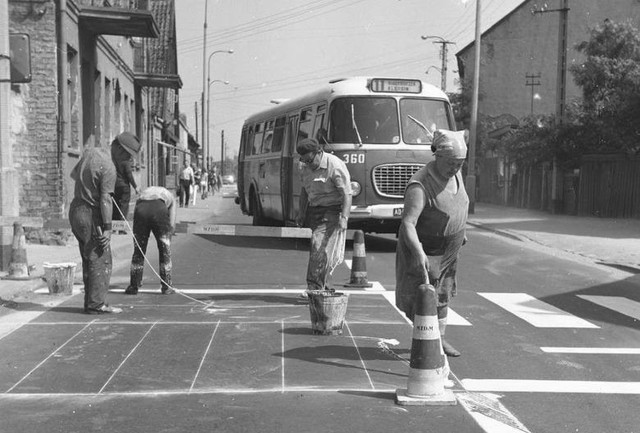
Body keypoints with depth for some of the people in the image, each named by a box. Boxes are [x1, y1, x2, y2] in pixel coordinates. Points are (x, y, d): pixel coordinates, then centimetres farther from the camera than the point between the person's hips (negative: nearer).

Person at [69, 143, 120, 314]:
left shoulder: (89, 152, 8)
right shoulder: (108, 167, -16)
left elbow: (73, 174, 25)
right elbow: (105, 199, -21)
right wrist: (107, 228, -19)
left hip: (75, 210, 9)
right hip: (91, 216, -9)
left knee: (88, 260, 13)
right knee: (100, 261, -3)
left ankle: (91, 301, 17)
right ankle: (96, 304, -3)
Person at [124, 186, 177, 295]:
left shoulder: (143, 193, 41)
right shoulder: (170, 196, 34)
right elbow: (172, 224, 21)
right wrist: (167, 239, 29)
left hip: (141, 209, 2)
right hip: (159, 209, -2)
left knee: (138, 251, 16)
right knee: (165, 251, 13)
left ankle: (133, 286, 20)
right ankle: (166, 287, 16)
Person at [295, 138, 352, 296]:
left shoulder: (335, 166, -17)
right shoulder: (306, 168, 7)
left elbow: (347, 194, -18)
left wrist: (344, 217, -25)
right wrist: (301, 212, 16)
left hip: (331, 211, -7)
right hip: (314, 210, 7)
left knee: (321, 248, -15)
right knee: (317, 249, 5)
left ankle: (315, 287, -14)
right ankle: (322, 286, 11)